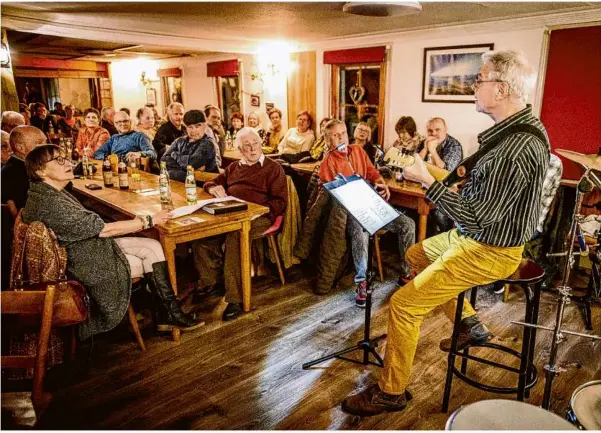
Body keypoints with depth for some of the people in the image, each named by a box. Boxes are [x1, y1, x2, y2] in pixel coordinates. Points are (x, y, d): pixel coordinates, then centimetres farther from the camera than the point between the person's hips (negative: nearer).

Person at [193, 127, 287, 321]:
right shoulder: (233, 168, 27)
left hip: (258, 216, -5)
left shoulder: (273, 168, 10)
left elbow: (280, 202, 2)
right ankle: (210, 282, -5)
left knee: (234, 237, -37)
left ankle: (235, 298, -31)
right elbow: (211, 183, 32)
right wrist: (214, 188, 5)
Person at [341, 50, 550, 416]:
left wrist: (427, 180, -25)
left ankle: (391, 393, 6)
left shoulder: (517, 150, -30)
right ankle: (470, 324, 32)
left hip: (489, 251, -10)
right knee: (416, 254, 26)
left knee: (404, 303, -12)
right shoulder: (523, 124, 3)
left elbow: (477, 218, -29)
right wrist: (469, 178, 3)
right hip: (482, 234, 10)